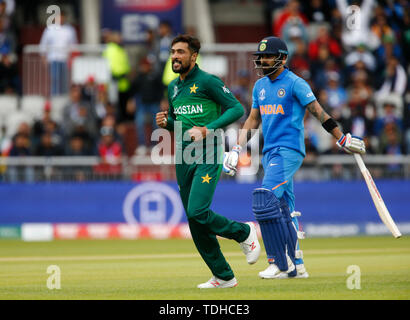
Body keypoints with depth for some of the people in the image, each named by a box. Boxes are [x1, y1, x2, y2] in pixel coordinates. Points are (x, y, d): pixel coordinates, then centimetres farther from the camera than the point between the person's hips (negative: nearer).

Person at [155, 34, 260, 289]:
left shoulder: (208, 82, -7)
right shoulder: (174, 87, 16)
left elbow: (237, 109, -11)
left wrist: (207, 130, -18)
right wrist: (166, 122, 4)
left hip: (207, 156, -7)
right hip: (183, 158, 8)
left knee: (198, 212, -20)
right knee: (195, 223, 4)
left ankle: (244, 232, 7)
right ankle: (223, 277, 13)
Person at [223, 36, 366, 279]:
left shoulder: (295, 84, -7)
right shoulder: (260, 86, 16)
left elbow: (318, 112, -8)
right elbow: (253, 120, 24)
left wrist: (342, 139, -11)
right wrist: (237, 149, 16)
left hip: (289, 151, -8)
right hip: (270, 152, 8)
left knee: (265, 200, -20)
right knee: (284, 209, 8)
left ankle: (280, 263, -18)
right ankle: (296, 266, 13)